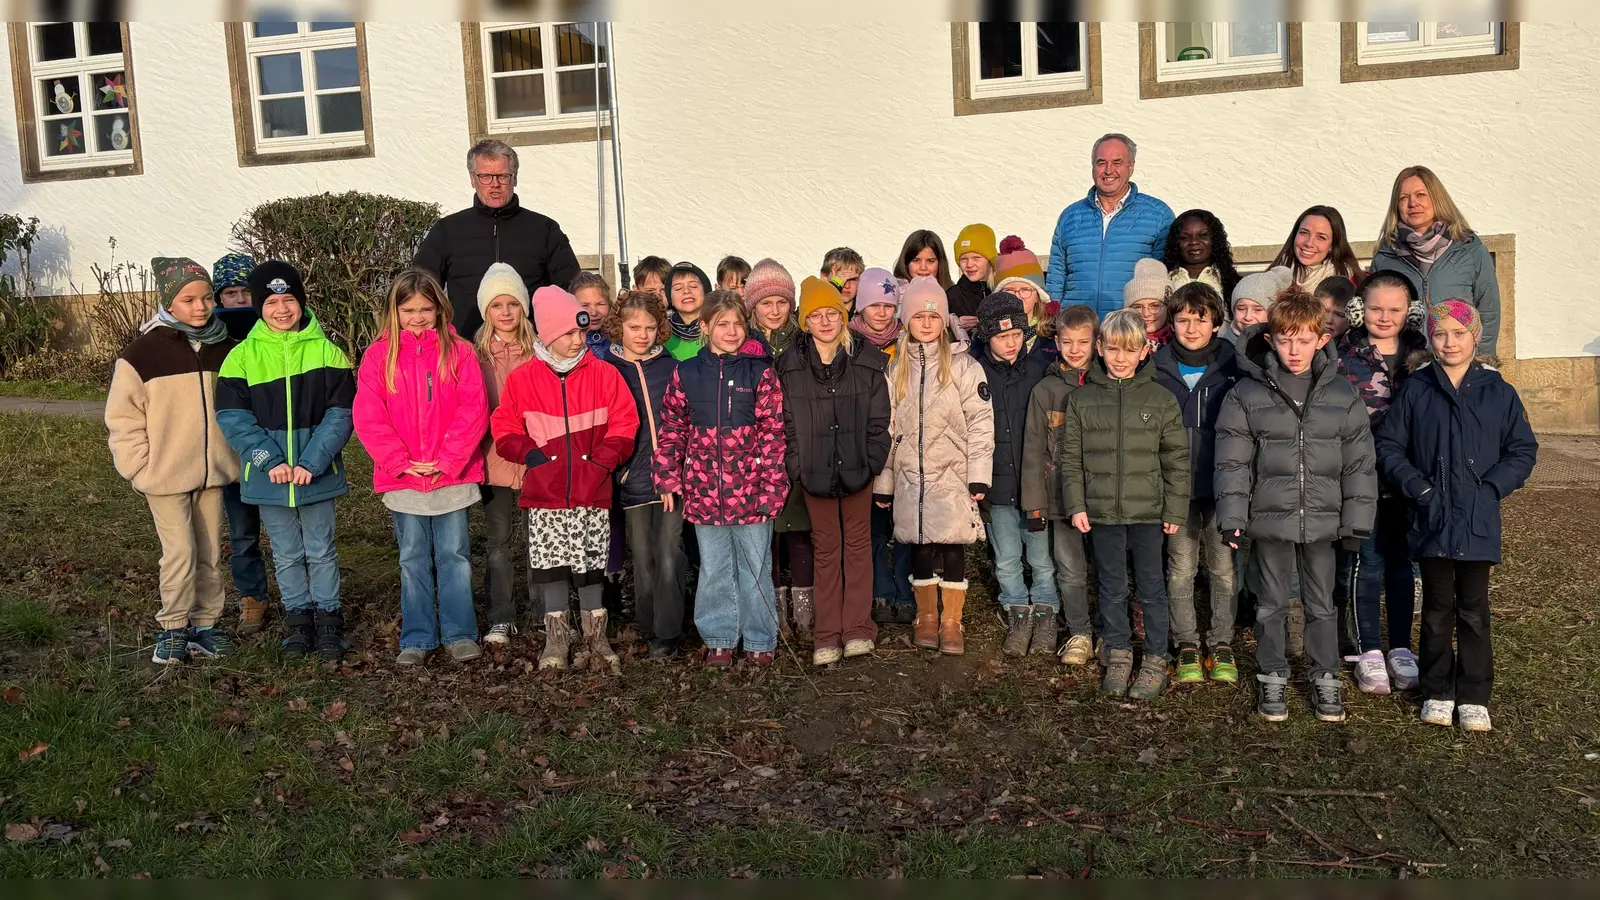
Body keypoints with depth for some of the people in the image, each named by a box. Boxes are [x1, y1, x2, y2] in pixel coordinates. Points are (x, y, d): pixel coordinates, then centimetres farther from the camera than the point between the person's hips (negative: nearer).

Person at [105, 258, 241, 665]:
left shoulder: (225, 349, 5)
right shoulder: (142, 354, -9)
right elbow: (123, 419, -6)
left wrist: (232, 456, 9)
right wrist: (141, 469, -9)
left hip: (213, 473, 4)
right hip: (166, 477, -4)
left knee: (209, 554, 11)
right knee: (181, 553, -5)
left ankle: (204, 623, 23)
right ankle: (173, 627, 12)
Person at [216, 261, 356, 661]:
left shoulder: (326, 350, -5)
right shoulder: (242, 356, -2)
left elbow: (340, 413, -8)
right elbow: (232, 417, -6)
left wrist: (313, 462, -17)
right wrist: (269, 461, -17)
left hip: (317, 474, -1)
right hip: (269, 477, 1)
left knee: (321, 551, 10)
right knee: (287, 554, 14)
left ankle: (328, 619, 23)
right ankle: (298, 617, 28)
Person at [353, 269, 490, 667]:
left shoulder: (458, 352, 1)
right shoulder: (378, 355, 2)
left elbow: (473, 410, -6)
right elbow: (368, 417, -3)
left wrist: (447, 460, -13)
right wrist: (402, 462, -11)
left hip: (452, 475, -1)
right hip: (402, 479, 1)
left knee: (454, 555, 6)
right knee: (413, 559, 10)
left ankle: (460, 633, 16)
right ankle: (417, 639, 19)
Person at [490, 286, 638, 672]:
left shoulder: (604, 374, -1)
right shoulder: (523, 379, 0)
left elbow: (624, 423, 0)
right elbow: (504, 427, 7)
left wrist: (602, 459, -11)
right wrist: (528, 452, -9)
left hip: (592, 491, 0)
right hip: (545, 492, 1)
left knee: (590, 567, 7)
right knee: (550, 566, 6)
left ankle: (595, 637, 21)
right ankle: (556, 637, 20)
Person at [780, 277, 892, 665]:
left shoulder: (867, 360, -1)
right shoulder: (790, 365, 0)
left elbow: (878, 419, 0)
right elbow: (786, 423, 1)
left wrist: (872, 462, -7)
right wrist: (796, 468, -5)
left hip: (857, 469, 0)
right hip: (815, 470, 0)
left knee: (857, 543, 9)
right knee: (826, 548, 8)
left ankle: (857, 628, 17)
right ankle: (827, 636, 14)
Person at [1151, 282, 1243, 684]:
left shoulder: (1233, 366, -1)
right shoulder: (1158, 369, 1)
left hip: (1222, 486, 0)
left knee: (1224, 568, 8)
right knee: (1181, 569, 8)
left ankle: (1222, 645, 21)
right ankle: (1187, 646, 20)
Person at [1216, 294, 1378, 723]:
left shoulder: (1343, 397, 1)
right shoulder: (1247, 395, -3)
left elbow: (1359, 463, 4)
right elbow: (1232, 460, -3)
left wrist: (1356, 520, 0)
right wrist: (1232, 516, -8)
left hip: (1323, 520, 1)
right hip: (1269, 518, -1)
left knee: (1322, 603, 12)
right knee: (1272, 603, 11)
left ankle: (1326, 679, 26)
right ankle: (1273, 679, 24)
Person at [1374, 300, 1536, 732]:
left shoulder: (1499, 392, 2)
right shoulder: (1415, 390, 1)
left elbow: (1523, 451, 6)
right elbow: (1389, 445, 4)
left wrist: (1491, 487, -9)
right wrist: (1418, 487, -8)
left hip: (1478, 521, 0)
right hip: (1431, 519, 0)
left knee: (1474, 611, 7)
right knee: (1437, 609, 9)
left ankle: (1474, 697, 18)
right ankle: (1437, 693, 21)